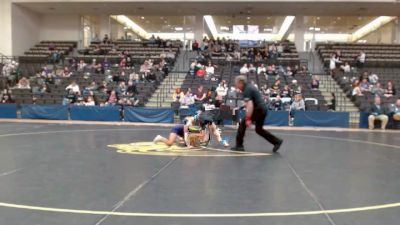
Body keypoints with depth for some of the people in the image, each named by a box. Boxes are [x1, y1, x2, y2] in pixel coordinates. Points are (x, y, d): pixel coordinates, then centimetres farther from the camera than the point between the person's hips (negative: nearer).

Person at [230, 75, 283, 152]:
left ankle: (239, 145, 1)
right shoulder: (249, 86, 14)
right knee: (259, 129, 20)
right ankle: (277, 141, 19)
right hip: (263, 109, 10)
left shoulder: (246, 90, -16)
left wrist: (248, 119, -28)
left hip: (258, 109, -10)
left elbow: (250, 105, -27)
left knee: (243, 124, -2)